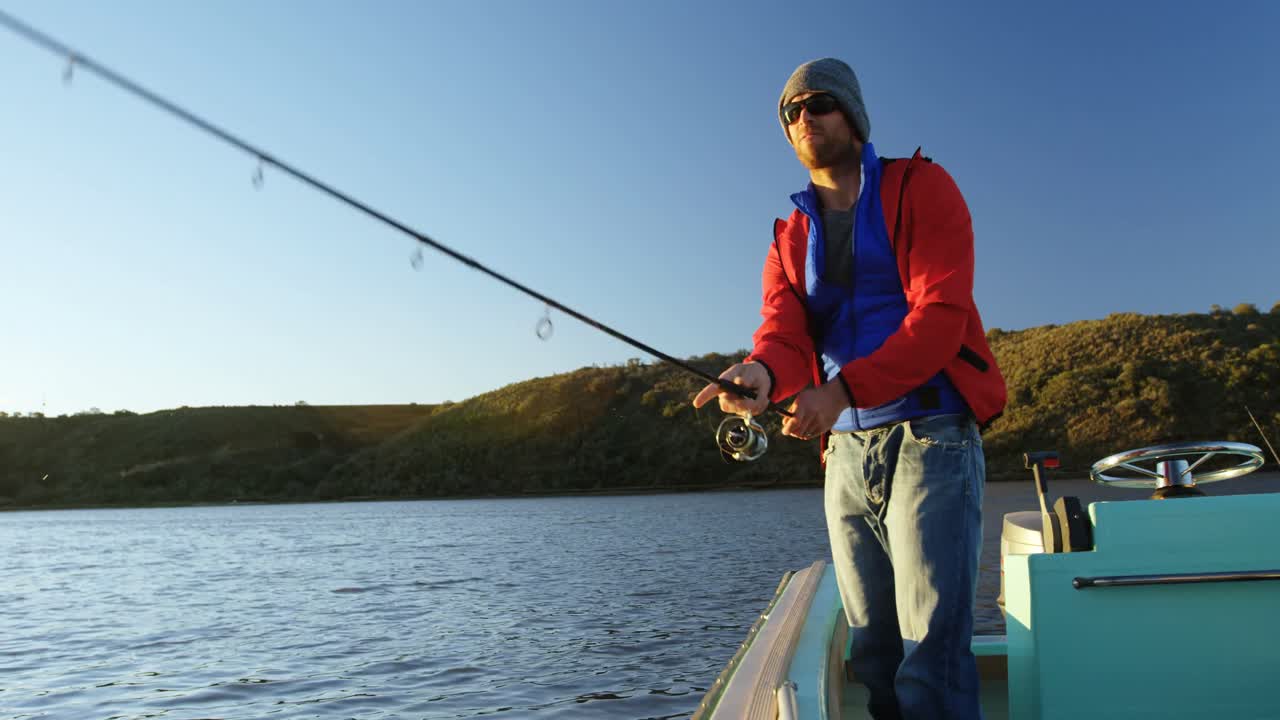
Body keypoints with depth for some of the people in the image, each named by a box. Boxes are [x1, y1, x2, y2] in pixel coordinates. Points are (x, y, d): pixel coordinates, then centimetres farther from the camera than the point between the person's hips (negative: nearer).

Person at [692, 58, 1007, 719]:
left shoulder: (920, 188, 1)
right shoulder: (790, 238, 16)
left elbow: (942, 316, -12)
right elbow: (784, 333, -1)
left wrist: (844, 388, -24)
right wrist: (761, 372, -26)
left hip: (929, 435, -5)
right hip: (846, 449, 5)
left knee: (931, 656, -11)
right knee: (873, 658, 10)